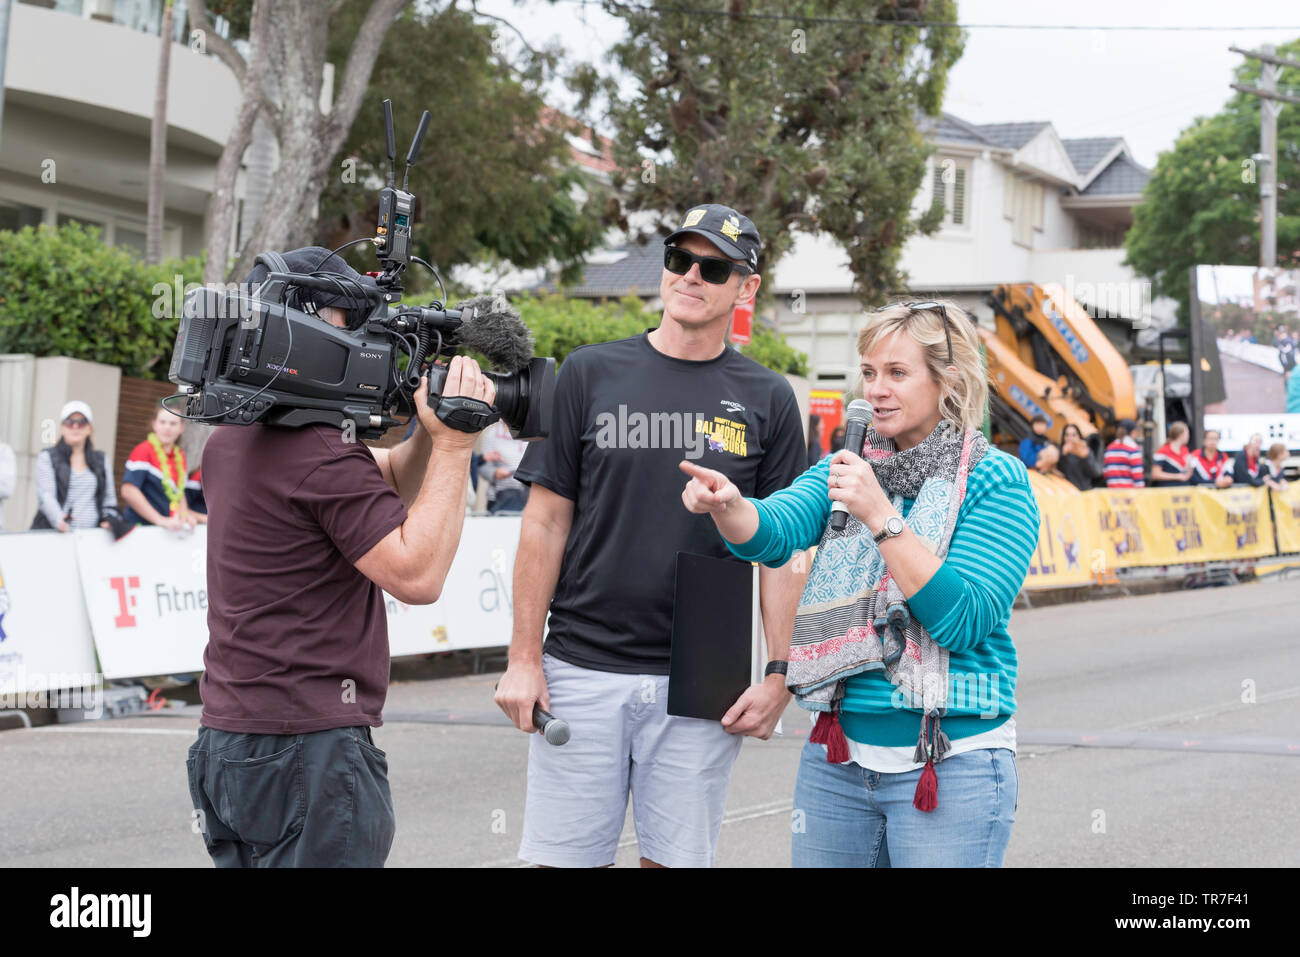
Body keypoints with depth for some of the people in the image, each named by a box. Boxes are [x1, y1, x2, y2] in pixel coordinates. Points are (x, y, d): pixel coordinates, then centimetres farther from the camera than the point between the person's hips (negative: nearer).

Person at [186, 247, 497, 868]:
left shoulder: (229, 443, 14)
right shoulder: (322, 455, -16)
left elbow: (388, 485, 19)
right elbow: (416, 574, -19)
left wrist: (432, 432, 0)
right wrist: (453, 445, -14)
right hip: (307, 752, -10)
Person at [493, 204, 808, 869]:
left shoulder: (766, 400, 6)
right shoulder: (591, 374, 4)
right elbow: (546, 522, 4)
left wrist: (780, 675, -4)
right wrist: (524, 657, -2)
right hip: (582, 671, 0)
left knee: (677, 858, 5)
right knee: (565, 856, 2)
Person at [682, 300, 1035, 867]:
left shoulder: (995, 480, -7)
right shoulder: (849, 468, 10)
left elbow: (964, 619, -18)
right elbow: (773, 533, -7)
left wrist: (879, 515, -22)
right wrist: (726, 504, -29)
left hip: (949, 766, -5)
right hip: (838, 757, 5)